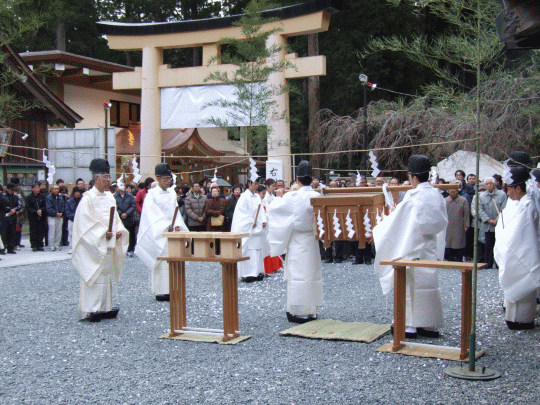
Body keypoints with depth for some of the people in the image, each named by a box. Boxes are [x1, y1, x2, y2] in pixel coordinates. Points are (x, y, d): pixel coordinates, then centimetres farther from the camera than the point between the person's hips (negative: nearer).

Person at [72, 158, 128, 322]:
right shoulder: (88, 198, -9)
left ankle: (104, 308, 15)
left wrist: (119, 230, -1)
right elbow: (85, 221, -14)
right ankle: (89, 310, -5)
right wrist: (102, 233, -20)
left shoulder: (110, 197, 14)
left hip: (108, 244, 7)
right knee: (93, 275, -8)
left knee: (106, 275, 9)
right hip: (93, 245, -7)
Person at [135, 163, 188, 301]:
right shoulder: (152, 194, -4)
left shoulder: (172, 193, 14)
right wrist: (166, 226, -22)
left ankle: (171, 289, 9)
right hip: (159, 233, -6)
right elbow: (152, 214, -12)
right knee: (161, 261, -6)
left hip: (173, 231, 6)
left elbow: (175, 211, 12)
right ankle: (160, 291, -1)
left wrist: (177, 225, -5)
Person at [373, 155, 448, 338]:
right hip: (432, 248, 7)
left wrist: (376, 231, 1)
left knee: (412, 285, 1)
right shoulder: (437, 195, 6)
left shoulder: (413, 196, -15)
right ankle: (431, 325, 15)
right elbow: (443, 222, 12)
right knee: (429, 283, 11)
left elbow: (396, 218, -10)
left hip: (414, 248, -7)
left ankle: (411, 325, 4)